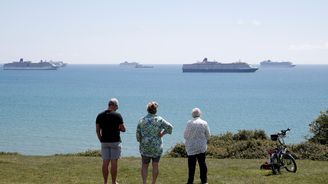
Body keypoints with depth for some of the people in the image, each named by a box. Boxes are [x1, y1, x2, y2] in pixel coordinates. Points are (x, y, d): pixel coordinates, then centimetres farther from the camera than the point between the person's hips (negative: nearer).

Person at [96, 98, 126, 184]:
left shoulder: (100, 115, 2)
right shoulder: (117, 115, -9)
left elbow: (97, 130, 4)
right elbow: (123, 129, -5)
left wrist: (101, 140, 14)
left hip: (104, 142, 4)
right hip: (115, 141, -4)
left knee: (105, 163, 7)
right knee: (114, 162, 1)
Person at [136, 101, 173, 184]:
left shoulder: (142, 120, -3)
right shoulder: (159, 119, -7)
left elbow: (138, 134, -3)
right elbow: (169, 127, -11)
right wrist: (162, 134, 1)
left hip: (145, 146, 1)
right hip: (157, 146, -1)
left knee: (144, 166, 10)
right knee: (155, 165, 11)